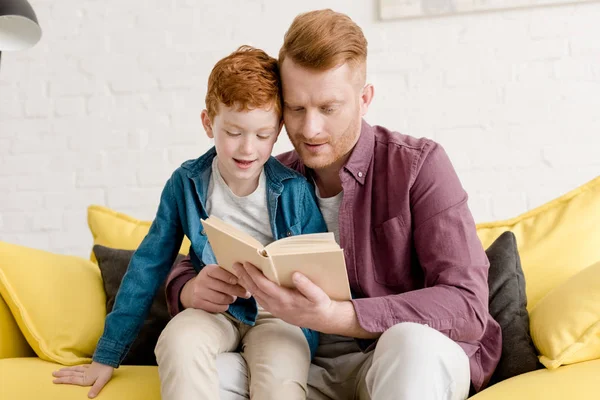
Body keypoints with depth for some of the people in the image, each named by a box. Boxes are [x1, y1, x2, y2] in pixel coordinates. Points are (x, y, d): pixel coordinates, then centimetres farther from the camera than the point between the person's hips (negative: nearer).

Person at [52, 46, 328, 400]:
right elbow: (149, 266, 1)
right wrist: (107, 357, 4)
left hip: (278, 314, -1)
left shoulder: (295, 189, -7)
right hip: (214, 310, 2)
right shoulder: (186, 183, -4)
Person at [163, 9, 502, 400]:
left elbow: (466, 306, -17)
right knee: (183, 346, -19)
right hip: (307, 368, 4)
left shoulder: (418, 165, -7)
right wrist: (191, 290, -13)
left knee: (412, 343, -38)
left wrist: (333, 317, -29)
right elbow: (188, 267, 14)